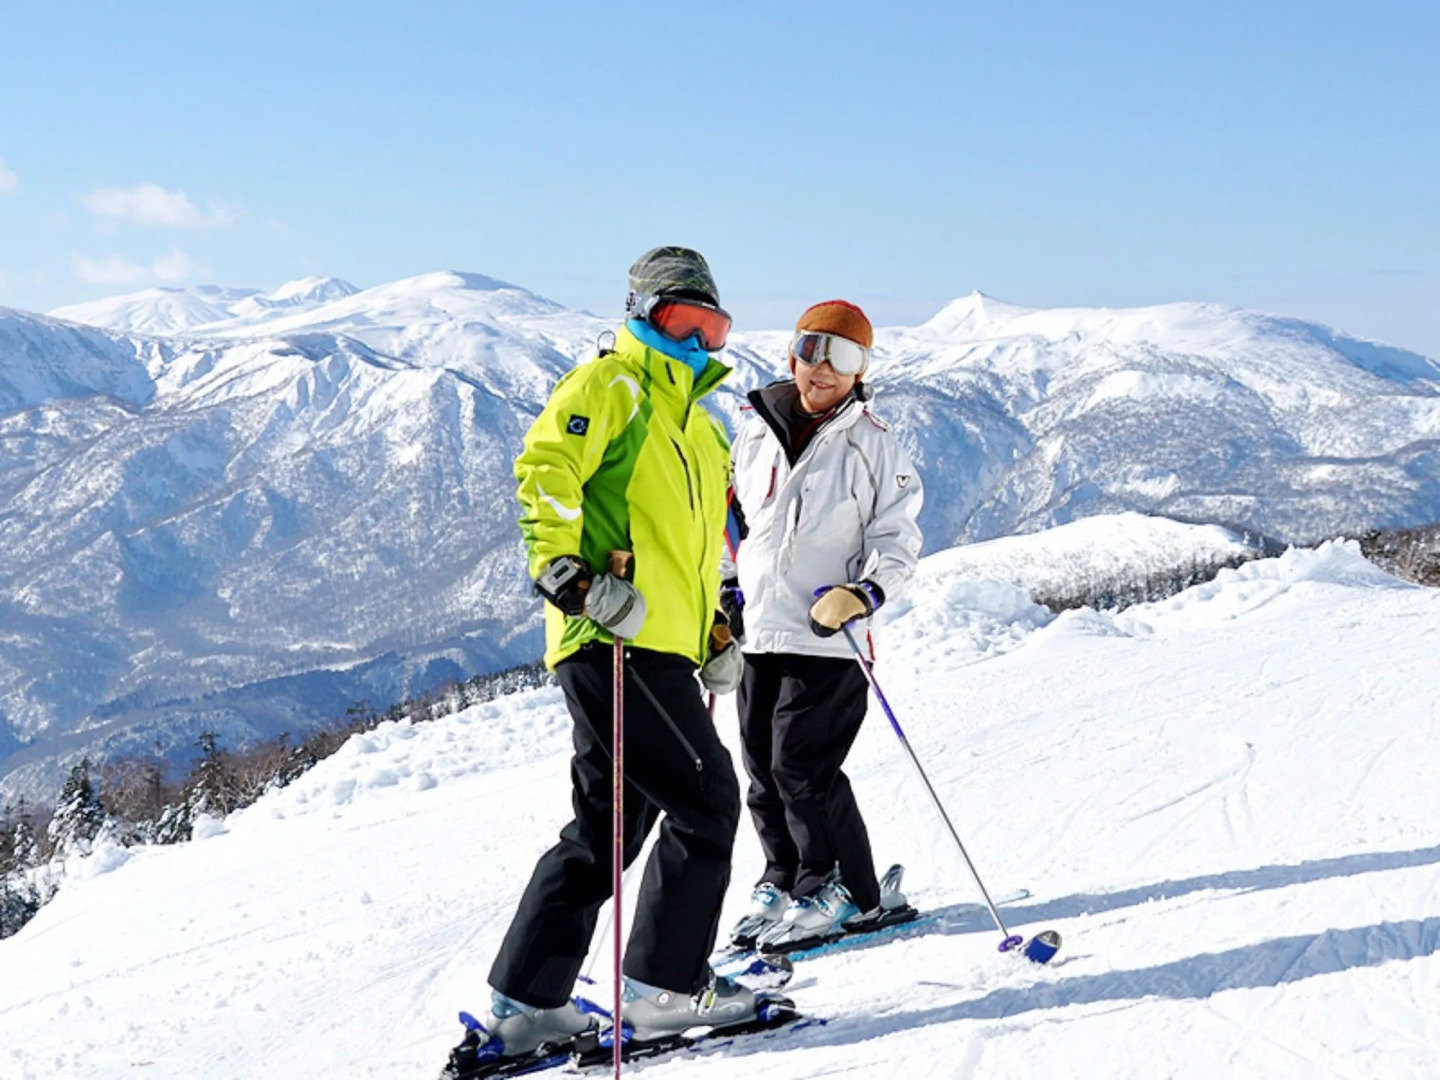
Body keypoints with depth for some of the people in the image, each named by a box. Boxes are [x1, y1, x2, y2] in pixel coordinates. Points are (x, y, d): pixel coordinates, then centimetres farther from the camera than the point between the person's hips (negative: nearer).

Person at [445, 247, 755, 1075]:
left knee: (607, 827, 10)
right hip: (615, 641, -10)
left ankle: (526, 1005, 14)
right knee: (704, 798, -8)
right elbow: (544, 472, -15)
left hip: (661, 650, 10)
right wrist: (571, 575, -26)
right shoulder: (610, 387, 0)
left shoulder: (702, 429, 29)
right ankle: (666, 986, 1)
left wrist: (716, 634, 24)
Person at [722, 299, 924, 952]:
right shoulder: (757, 434, 11)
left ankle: (849, 893, 2)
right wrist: (727, 591, 16)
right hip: (757, 632, 5)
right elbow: (733, 520, 24)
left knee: (803, 764, -10)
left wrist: (863, 594, -18)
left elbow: (898, 540, -2)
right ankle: (783, 882, 22)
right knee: (762, 768, 8)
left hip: (827, 637, -5)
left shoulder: (872, 445, -1)